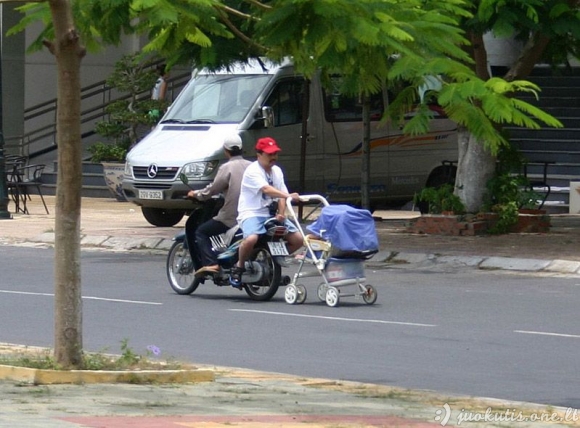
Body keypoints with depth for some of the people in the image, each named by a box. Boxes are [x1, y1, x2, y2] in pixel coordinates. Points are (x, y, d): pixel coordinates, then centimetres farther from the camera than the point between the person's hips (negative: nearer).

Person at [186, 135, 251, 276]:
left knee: (201, 232, 5)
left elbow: (213, 189, -7)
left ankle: (210, 263, -11)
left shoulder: (227, 168, -10)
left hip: (231, 217, -6)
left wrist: (195, 194, 11)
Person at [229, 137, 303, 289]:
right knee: (251, 239, -37)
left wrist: (281, 213, -10)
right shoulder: (253, 171, -12)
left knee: (297, 239, -6)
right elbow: (267, 189, -28)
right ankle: (238, 267, -9)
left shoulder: (277, 171, 13)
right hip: (252, 213, -7)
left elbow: (280, 194, 8)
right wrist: (288, 196, -41)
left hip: (271, 214, 7)